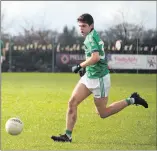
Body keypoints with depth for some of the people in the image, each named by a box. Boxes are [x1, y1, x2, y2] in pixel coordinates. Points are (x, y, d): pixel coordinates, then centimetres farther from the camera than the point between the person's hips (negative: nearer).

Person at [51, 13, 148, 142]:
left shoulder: (91, 38, -19)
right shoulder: (94, 35, 10)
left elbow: (95, 57, -33)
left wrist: (80, 66, -24)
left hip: (99, 79, -10)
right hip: (89, 77, 10)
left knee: (103, 113, 2)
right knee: (72, 103, 0)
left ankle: (131, 100, 13)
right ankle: (68, 135, 1)